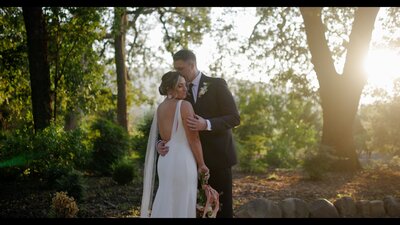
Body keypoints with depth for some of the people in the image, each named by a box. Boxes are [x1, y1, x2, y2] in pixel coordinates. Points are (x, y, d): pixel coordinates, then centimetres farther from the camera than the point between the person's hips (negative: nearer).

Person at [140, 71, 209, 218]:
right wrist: (201, 164, -5)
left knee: (165, 204, 14)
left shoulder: (160, 108, 10)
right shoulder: (184, 105, -12)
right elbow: (194, 139, -13)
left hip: (165, 160, 7)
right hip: (183, 161, -7)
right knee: (182, 206, 2)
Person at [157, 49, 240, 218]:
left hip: (217, 155, -4)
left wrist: (207, 124, -26)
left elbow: (234, 118, -10)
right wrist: (162, 143, -11)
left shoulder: (217, 84, -5)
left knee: (222, 206, 0)